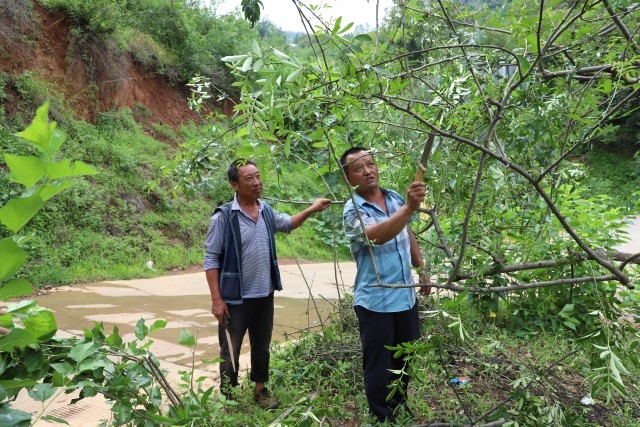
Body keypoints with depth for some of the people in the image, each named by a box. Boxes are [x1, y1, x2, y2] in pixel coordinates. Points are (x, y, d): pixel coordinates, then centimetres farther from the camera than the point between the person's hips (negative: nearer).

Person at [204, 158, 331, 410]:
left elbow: (288, 224, 22)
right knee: (231, 351, 10)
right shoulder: (224, 217, -16)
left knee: (262, 347, 20)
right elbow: (211, 259, -13)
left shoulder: (266, 212, 1)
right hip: (235, 299, -5)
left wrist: (311, 210, 6)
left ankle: (260, 389, 40)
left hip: (265, 295, 5)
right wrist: (216, 299, -16)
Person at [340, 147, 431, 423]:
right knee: (379, 367, 6)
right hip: (376, 302, -7)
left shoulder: (394, 198, 4)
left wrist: (421, 269, 19)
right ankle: (382, 418, 27)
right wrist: (409, 207, -49)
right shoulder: (353, 210, -17)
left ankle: (399, 407, 46)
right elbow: (378, 236, -37)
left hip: (406, 296, 7)